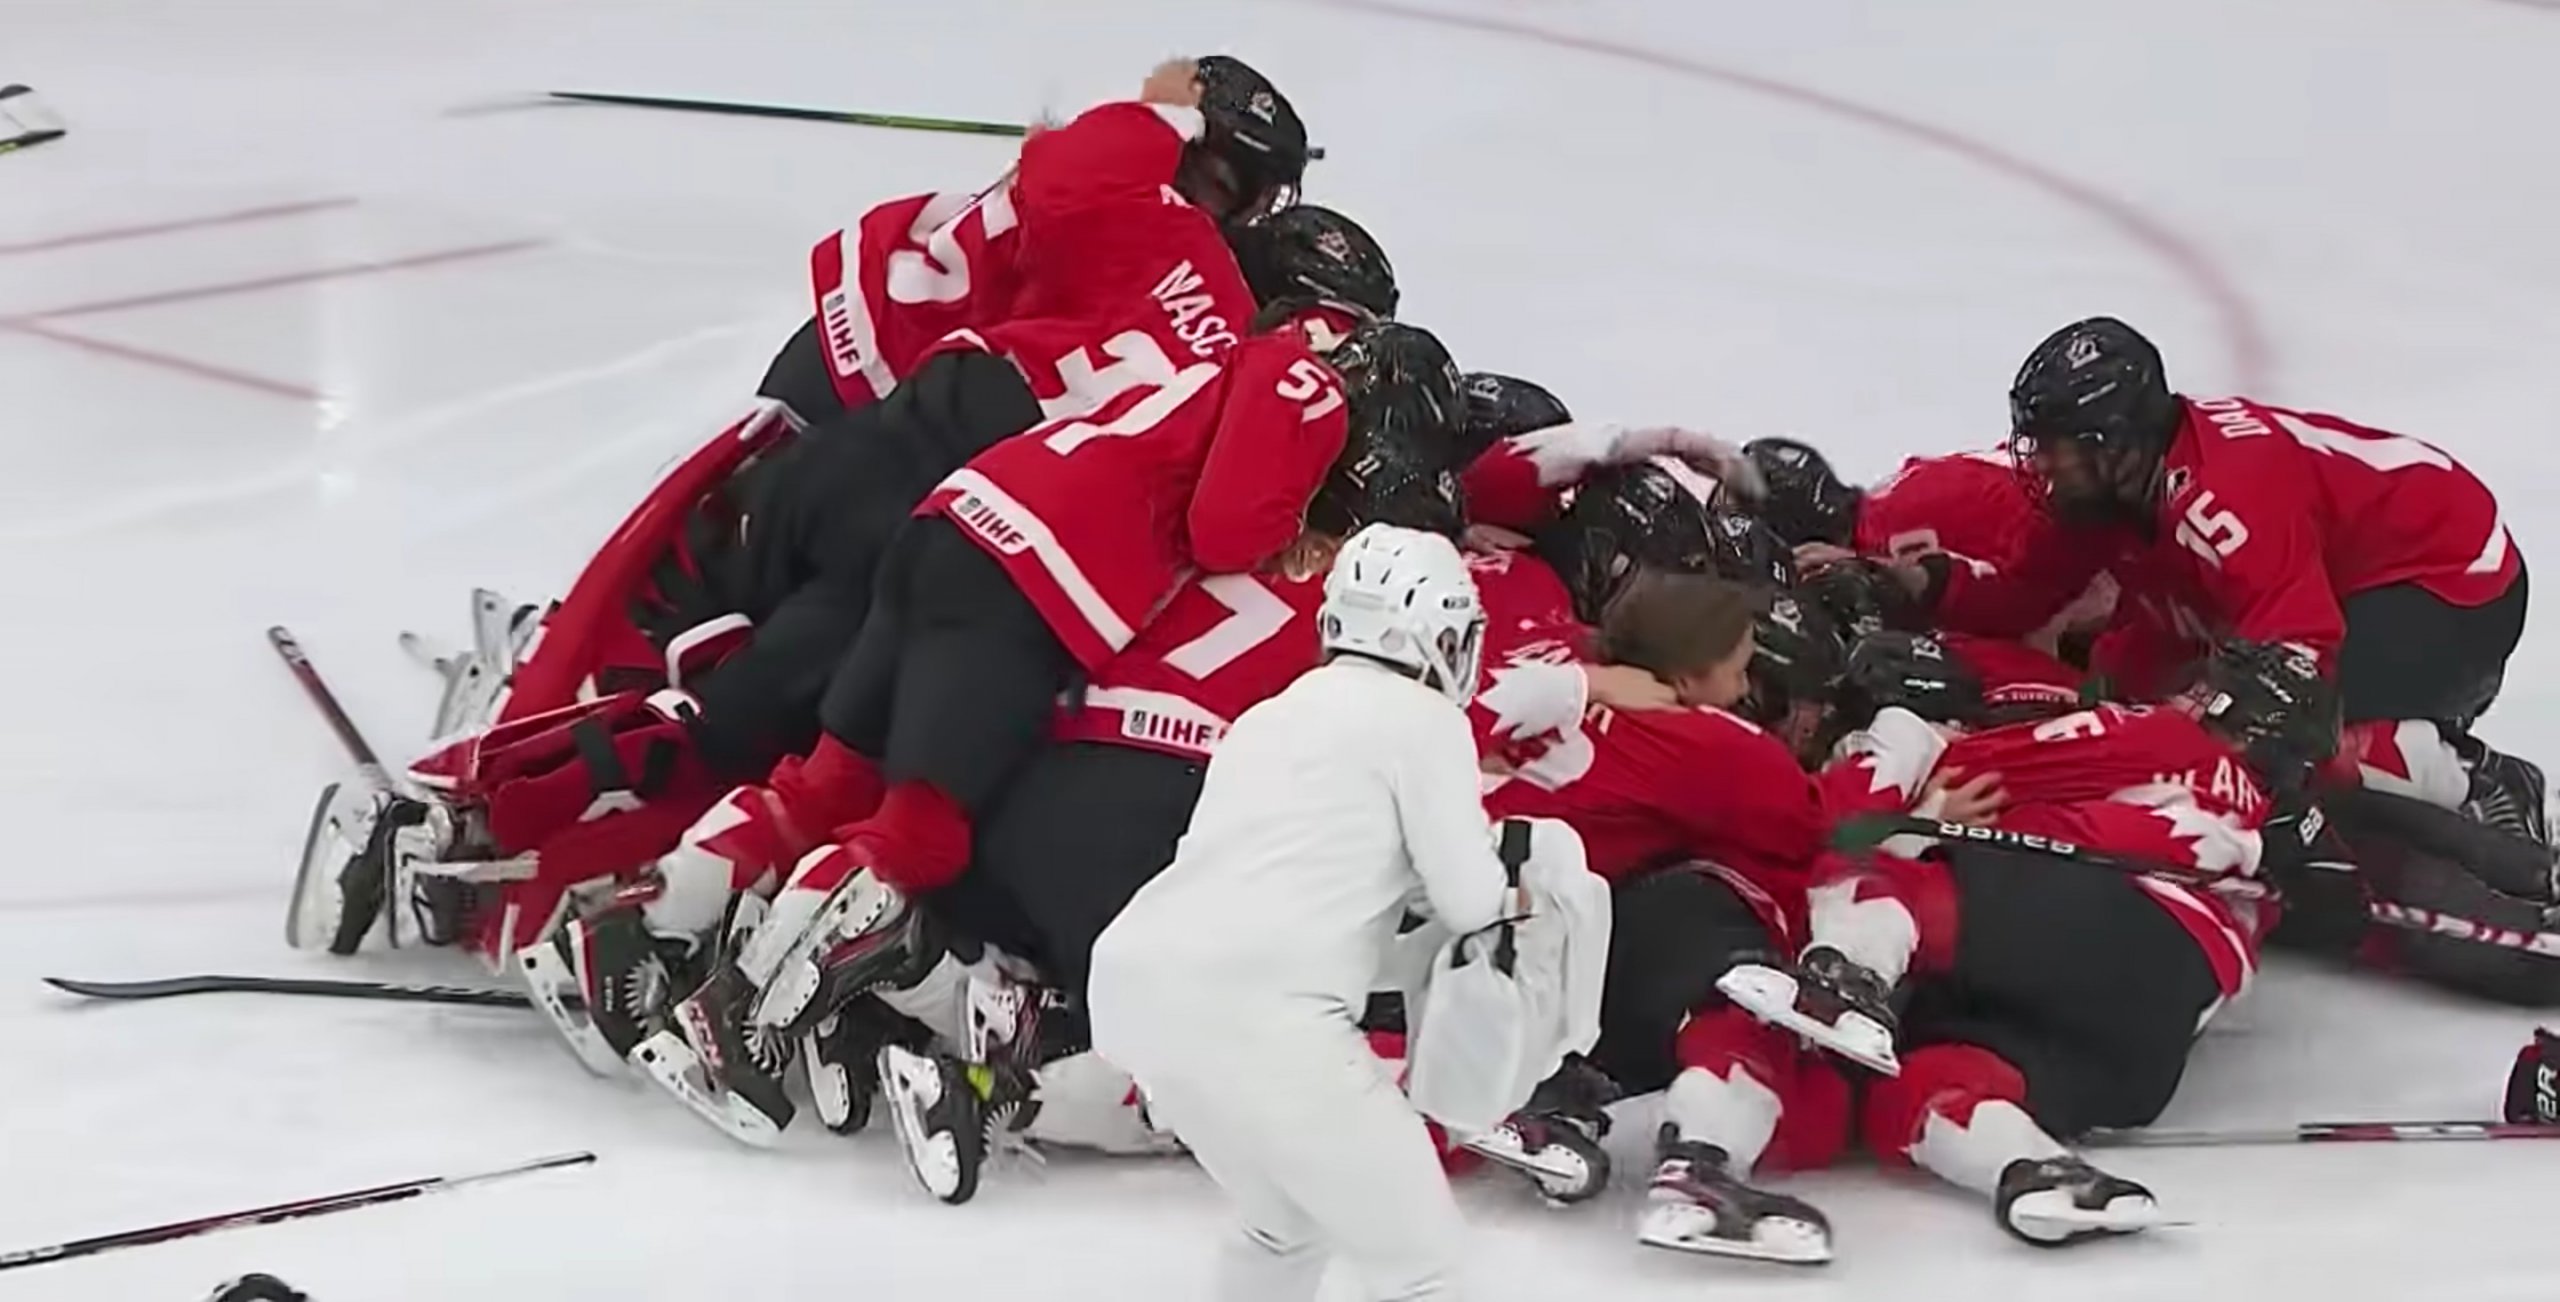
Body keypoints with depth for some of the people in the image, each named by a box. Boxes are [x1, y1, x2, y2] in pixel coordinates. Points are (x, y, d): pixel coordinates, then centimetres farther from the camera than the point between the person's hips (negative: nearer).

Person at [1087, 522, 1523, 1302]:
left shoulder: (1272, 718, 28)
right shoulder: (1424, 718, 6)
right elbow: (1468, 901, 6)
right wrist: (1509, 898, 26)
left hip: (1141, 982, 8)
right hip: (1257, 1015, -8)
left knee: (1291, 1225, 28)